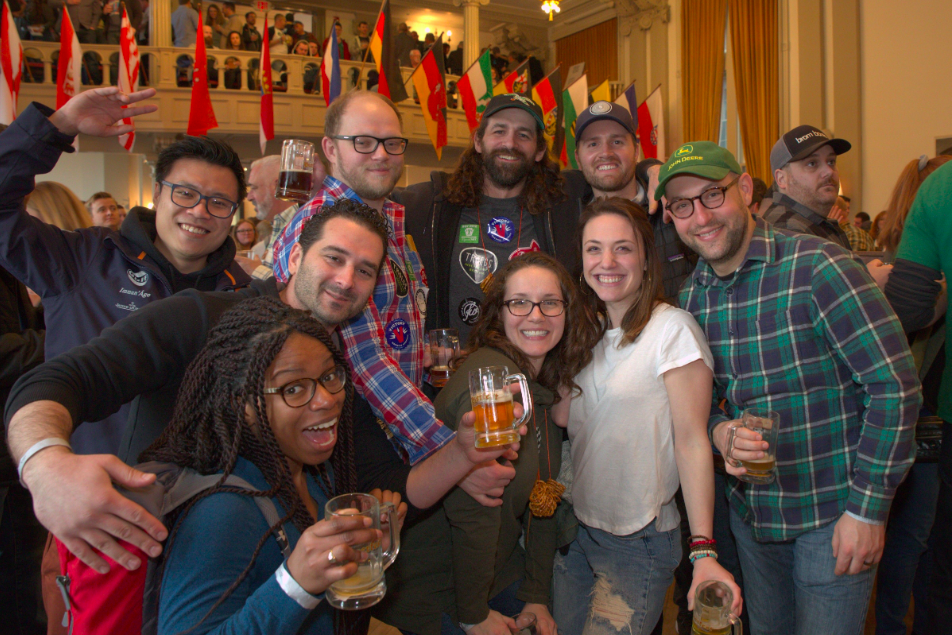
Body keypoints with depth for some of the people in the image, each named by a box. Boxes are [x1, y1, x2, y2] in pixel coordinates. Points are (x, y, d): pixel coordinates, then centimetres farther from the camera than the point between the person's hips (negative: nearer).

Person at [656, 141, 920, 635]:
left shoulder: (817, 267, -19)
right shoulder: (690, 297, 0)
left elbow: (895, 386, -17)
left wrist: (868, 507, -16)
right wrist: (718, 430, -13)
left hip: (832, 514, -5)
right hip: (749, 513, 5)